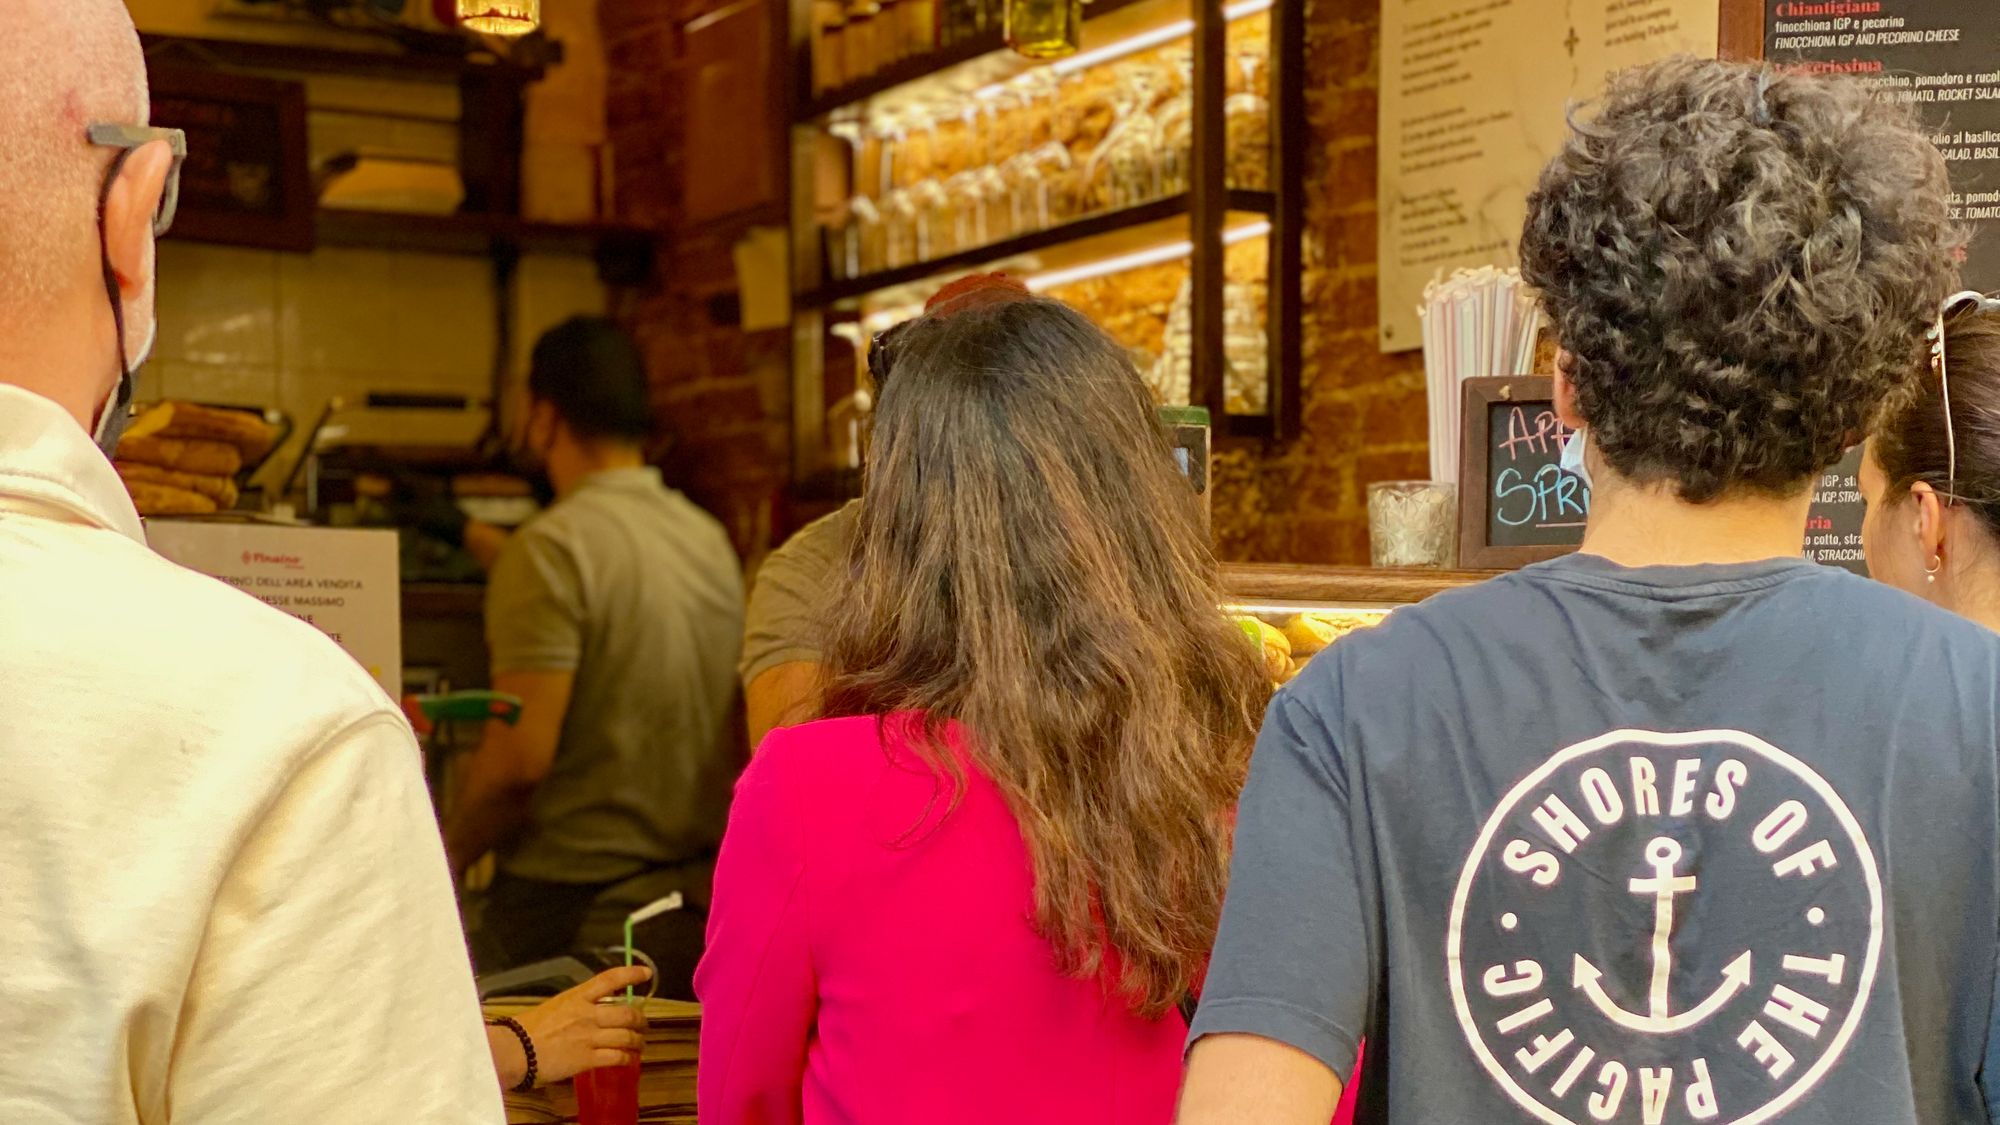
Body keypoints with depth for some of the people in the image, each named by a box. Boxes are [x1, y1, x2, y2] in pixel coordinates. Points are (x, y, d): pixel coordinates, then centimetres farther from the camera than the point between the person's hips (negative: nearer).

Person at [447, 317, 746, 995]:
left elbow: (520, 757, -19)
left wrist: (451, 851, 1)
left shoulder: (551, 548, -13)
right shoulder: (711, 538, 9)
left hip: (573, 899, -7)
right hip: (699, 895, 7)